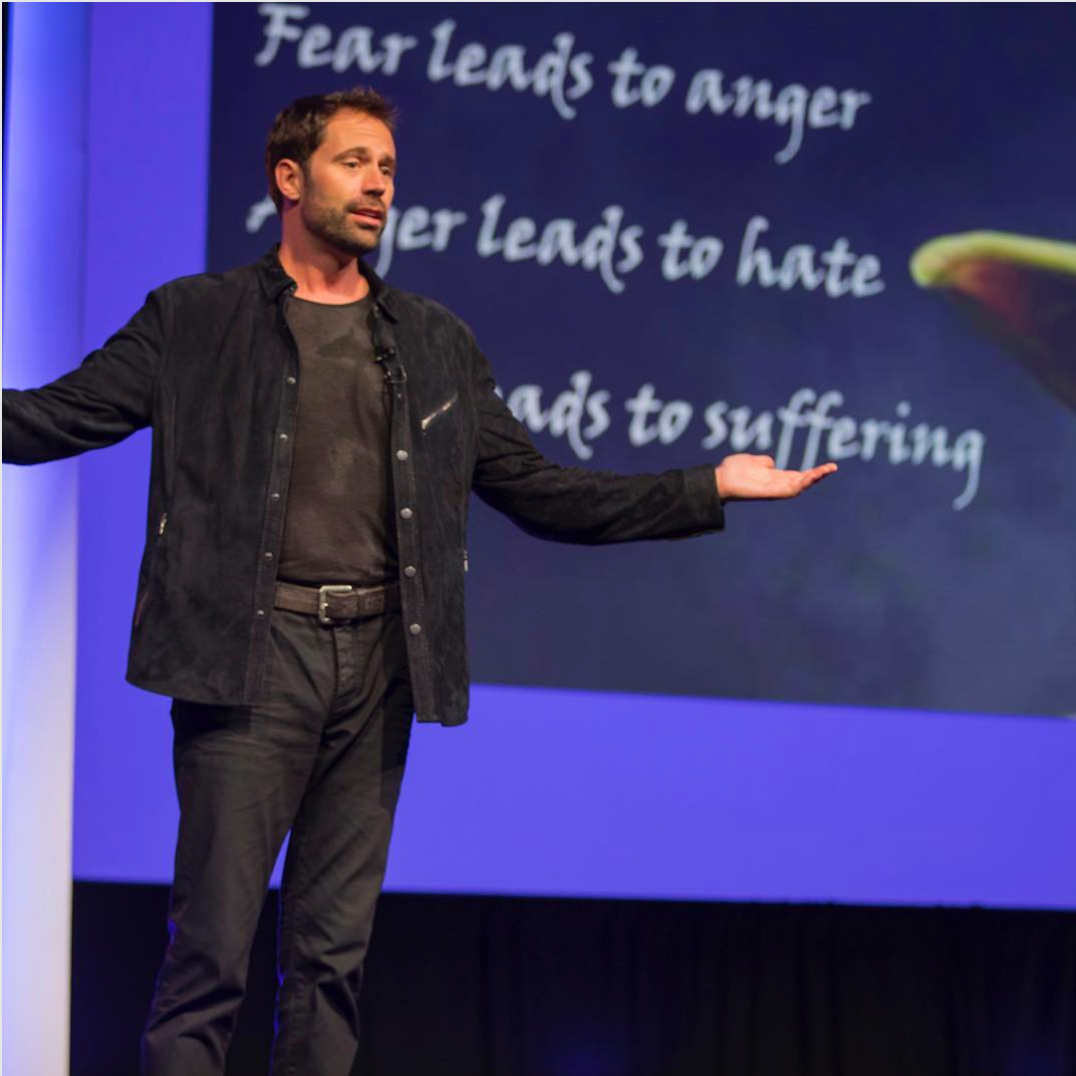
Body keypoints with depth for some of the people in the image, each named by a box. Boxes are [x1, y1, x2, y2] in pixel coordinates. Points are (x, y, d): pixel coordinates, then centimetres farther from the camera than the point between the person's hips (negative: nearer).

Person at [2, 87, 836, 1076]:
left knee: (335, 949, 6)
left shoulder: (437, 346, 17)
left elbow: (541, 493, 17)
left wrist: (712, 488, 11)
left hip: (378, 661, 4)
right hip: (251, 651, -4)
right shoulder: (196, 320, 6)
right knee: (212, 945, -7)